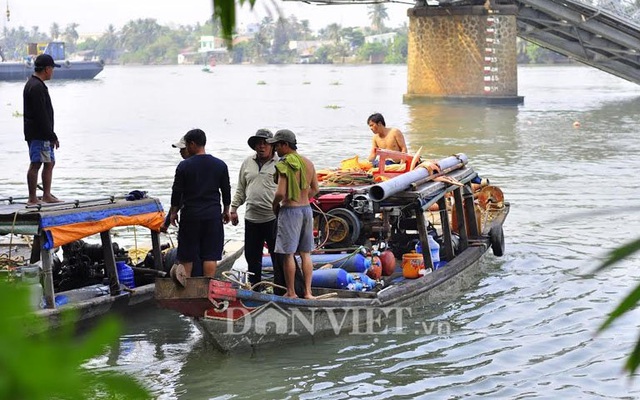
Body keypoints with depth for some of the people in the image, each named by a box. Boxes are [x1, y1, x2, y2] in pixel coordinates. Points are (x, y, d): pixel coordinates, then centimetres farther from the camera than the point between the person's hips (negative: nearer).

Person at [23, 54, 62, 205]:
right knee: (35, 164, -7)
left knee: (50, 163, 15)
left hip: (42, 135, 11)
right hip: (38, 134, -11)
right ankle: (32, 199, -4)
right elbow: (41, 116, -22)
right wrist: (52, 136, -18)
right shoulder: (37, 87, -18)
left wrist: (51, 136, 22)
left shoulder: (32, 84, 17)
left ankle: (47, 195, 20)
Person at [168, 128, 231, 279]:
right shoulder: (220, 165, 2)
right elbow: (226, 190, 8)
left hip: (190, 215, -2)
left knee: (186, 255, 8)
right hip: (213, 215, 2)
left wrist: (173, 212, 10)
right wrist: (226, 211, 20)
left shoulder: (184, 166, -6)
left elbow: (177, 192, -2)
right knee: (210, 255, 3)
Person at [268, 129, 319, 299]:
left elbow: (281, 192, -20)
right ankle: (307, 291, 12)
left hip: (290, 210, -7)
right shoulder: (308, 163, 7)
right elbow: (314, 189, 15)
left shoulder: (284, 164, -15)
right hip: (307, 209, 7)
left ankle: (291, 292, 7)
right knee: (305, 253, 12)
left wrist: (275, 204, -1)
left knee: (288, 253, 2)